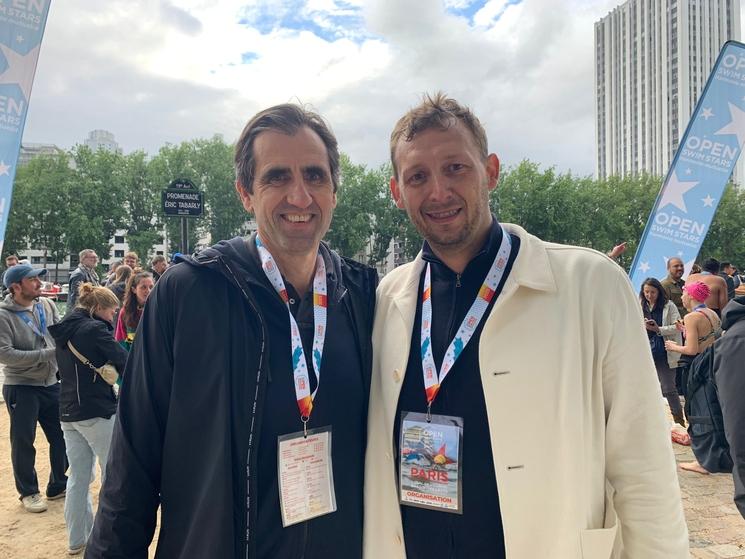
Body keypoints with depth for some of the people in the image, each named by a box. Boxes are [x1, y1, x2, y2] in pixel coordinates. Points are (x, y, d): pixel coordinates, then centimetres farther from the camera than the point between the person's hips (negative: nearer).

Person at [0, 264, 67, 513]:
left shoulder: (47, 305, -1)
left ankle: (58, 486, 33)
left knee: (62, 437, 13)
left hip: (52, 384, 5)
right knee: (23, 443, 7)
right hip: (21, 388, -5)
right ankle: (28, 492, 27)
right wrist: (47, 354, -22)